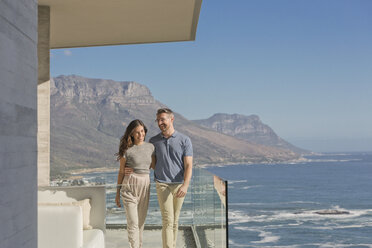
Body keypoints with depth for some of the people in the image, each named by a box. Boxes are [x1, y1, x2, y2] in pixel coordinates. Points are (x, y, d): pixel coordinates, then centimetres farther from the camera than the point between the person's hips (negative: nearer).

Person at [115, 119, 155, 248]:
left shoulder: (150, 147, 5)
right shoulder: (127, 150, -6)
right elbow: (121, 172, 2)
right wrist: (117, 193, 5)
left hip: (145, 187, 4)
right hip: (129, 186, -4)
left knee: (141, 222, 11)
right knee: (133, 223, -6)